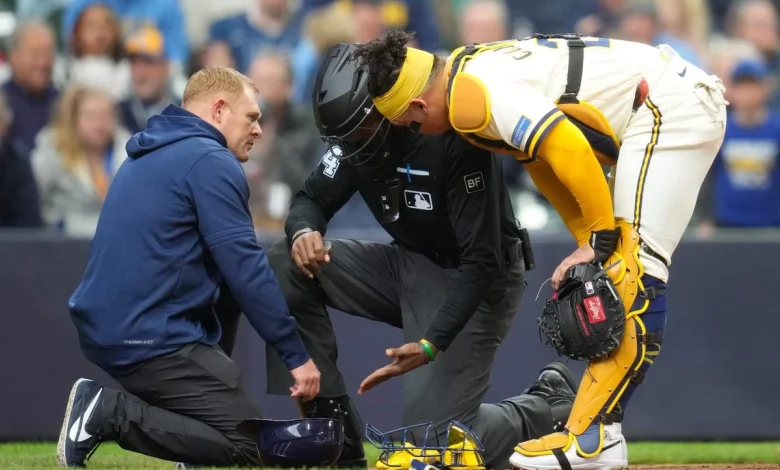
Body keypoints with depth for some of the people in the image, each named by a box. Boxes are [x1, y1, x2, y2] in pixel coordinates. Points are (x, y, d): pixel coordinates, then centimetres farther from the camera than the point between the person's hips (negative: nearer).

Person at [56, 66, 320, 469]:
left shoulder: (150, 157, 20)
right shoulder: (211, 161, -8)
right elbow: (246, 270, -12)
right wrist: (296, 355, -8)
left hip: (105, 328, 10)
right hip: (150, 339, -10)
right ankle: (108, 413, -12)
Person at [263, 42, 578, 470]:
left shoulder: (453, 138, -28)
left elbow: (482, 262, -27)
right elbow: (312, 200, 3)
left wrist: (433, 343, -36)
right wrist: (303, 231, -23)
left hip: (475, 284, -7)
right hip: (408, 265, 7)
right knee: (285, 267, -12)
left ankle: (554, 408, 11)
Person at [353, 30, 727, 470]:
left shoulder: (471, 95, -18)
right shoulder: (472, 68, 12)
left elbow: (570, 150, -27)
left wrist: (602, 240, -16)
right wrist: (591, 245, 8)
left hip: (670, 105, -11)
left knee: (635, 269, -17)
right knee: (617, 266, 9)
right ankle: (590, 433, 7)